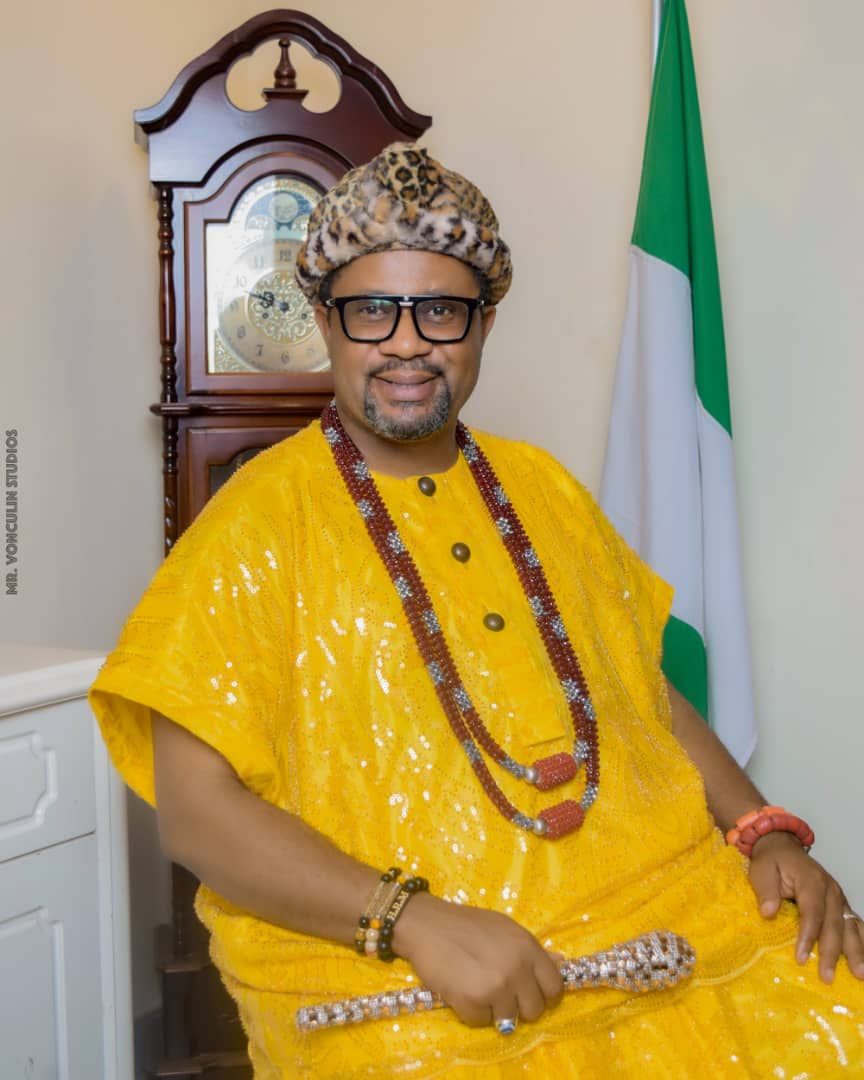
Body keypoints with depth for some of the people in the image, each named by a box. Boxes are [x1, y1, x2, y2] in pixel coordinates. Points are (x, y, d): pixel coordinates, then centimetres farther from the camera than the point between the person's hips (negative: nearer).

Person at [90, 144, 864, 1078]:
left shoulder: (544, 491, 14)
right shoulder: (260, 521, -4)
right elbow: (193, 809, -9)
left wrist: (766, 830, 3)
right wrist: (416, 920, -19)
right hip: (385, 975, -4)